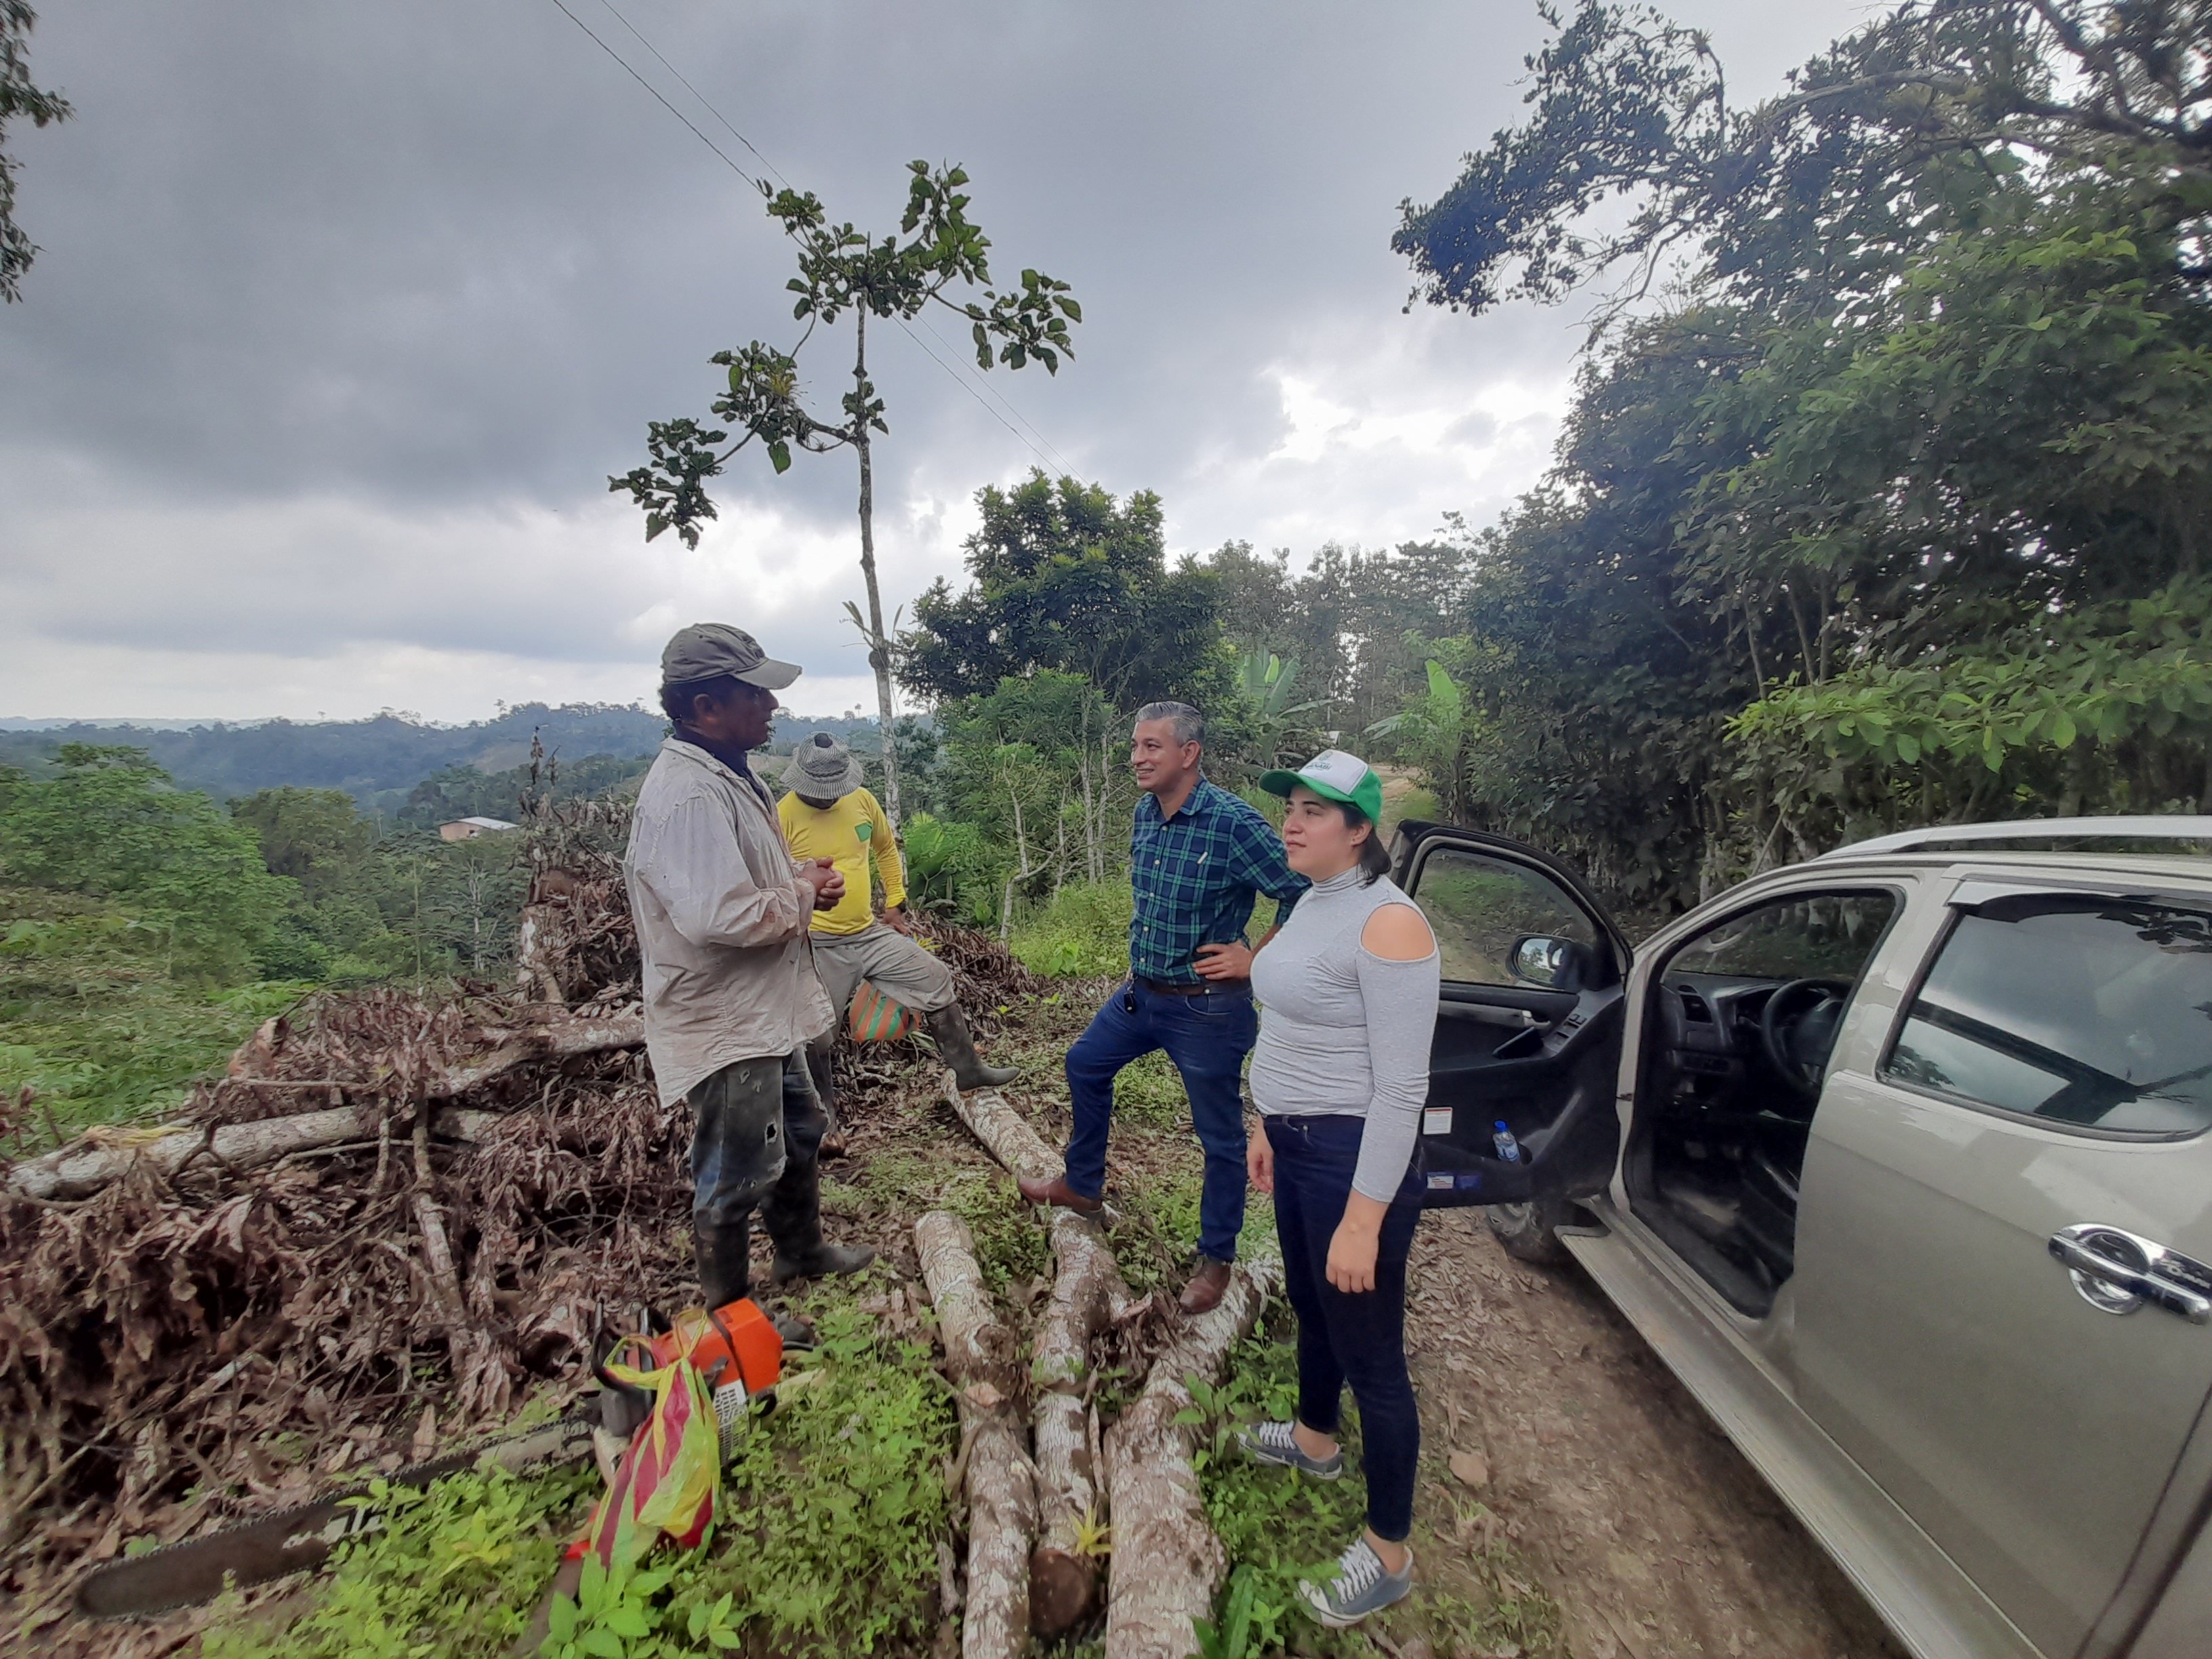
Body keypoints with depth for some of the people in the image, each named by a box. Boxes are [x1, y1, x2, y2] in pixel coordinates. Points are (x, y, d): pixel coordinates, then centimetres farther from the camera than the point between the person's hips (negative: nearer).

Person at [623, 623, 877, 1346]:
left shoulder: (732, 775, 7)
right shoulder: (688, 797, -27)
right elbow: (720, 916, -36)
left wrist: (803, 874, 0)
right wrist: (803, 896, -18)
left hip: (766, 1012, 10)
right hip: (723, 1024, -10)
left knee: (800, 1132, 26)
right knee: (737, 1176, 9)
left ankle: (801, 1246, 49)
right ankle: (729, 1315, 31)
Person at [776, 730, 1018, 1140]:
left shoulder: (862, 800, 1)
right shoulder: (783, 816, -14)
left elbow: (887, 849, 18)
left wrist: (895, 904, 15)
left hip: (870, 933, 5)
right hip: (820, 947, -5)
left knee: (936, 980, 5)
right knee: (816, 1036, 5)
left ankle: (968, 1068, 20)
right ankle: (824, 1114, 29)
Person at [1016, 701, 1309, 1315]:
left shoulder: (1234, 823, -24)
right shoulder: (1145, 814, 1)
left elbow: (1302, 895, -21)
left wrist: (1255, 960, -16)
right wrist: (1143, 957, 14)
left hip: (1207, 1009, -8)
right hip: (1141, 993, 8)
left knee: (1220, 1136, 9)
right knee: (1085, 1065, 23)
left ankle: (1216, 1259, 31)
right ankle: (1081, 1184, 46)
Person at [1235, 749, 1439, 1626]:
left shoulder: (1387, 923, -23)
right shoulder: (1313, 902, 5)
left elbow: (1400, 1088, -23)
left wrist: (1364, 1220, -22)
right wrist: (1268, 1123, 20)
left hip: (1355, 1158, -9)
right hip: (1298, 1145, 9)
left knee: (1370, 1355, 9)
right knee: (1309, 1306, 29)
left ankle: (1389, 1554, 32)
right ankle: (1315, 1439, 55)